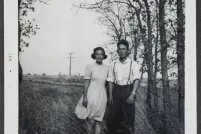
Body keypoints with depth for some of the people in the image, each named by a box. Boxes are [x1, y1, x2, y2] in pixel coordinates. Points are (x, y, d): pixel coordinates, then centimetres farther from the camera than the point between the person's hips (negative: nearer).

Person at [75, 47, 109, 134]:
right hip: (92, 95, -3)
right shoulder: (89, 67, -5)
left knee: (98, 121, 8)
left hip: (102, 96, 3)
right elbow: (86, 83, -6)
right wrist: (84, 97, -11)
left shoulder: (107, 68, 5)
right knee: (91, 121, 3)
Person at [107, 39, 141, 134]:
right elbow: (111, 80, 8)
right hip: (116, 91, 3)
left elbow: (137, 79, -12)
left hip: (128, 91, -3)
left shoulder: (133, 64, -3)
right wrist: (110, 95, 1)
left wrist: (133, 94, -23)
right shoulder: (113, 64, 7)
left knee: (128, 117, 3)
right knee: (112, 117, 9)